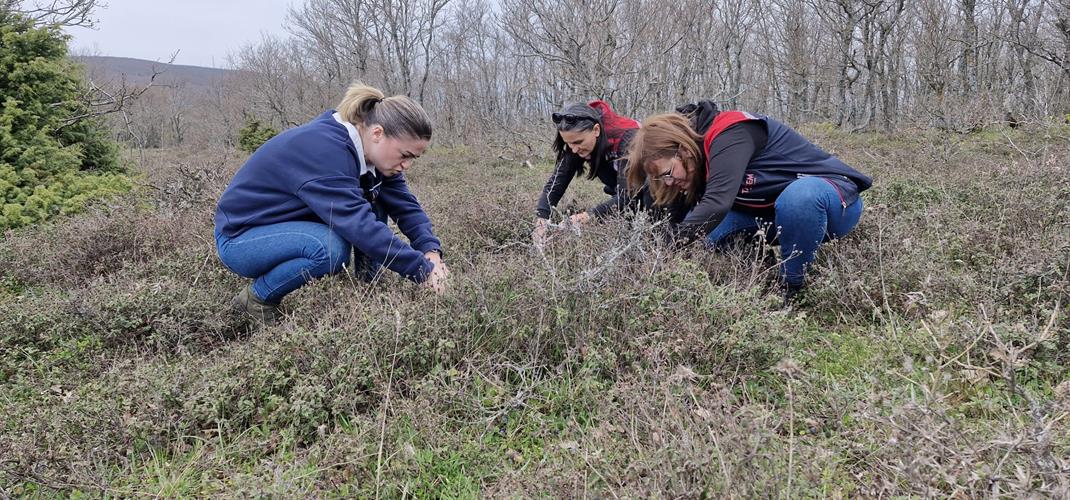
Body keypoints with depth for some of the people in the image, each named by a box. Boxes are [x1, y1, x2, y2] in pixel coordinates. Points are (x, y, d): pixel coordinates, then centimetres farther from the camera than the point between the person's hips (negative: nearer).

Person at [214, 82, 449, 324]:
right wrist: (423, 270, -38)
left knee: (375, 200, -8)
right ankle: (257, 296, -10)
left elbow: (405, 204, -7)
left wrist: (431, 251, -25)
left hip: (293, 225, 8)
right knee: (331, 247, -34)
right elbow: (359, 225, -40)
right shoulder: (323, 149, -33)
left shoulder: (371, 150, -7)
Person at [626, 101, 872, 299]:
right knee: (708, 231, -11)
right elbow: (678, 221, -2)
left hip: (834, 194, -7)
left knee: (799, 197, -41)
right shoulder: (699, 162, 0)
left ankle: (791, 291, -23)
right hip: (781, 214, 8)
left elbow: (717, 202, -41)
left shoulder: (729, 135, -28)